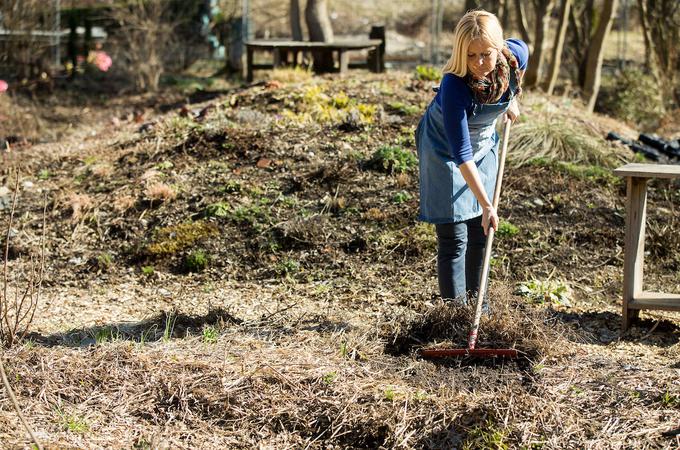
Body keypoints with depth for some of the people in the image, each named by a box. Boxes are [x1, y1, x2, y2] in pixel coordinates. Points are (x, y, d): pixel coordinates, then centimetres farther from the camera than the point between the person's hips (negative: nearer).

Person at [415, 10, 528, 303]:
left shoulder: (515, 55, -24)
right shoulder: (453, 87, -38)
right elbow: (461, 154, -36)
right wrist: (486, 205, -37)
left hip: (483, 144, 5)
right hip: (444, 149, -5)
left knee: (480, 232, 11)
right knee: (453, 237, -8)